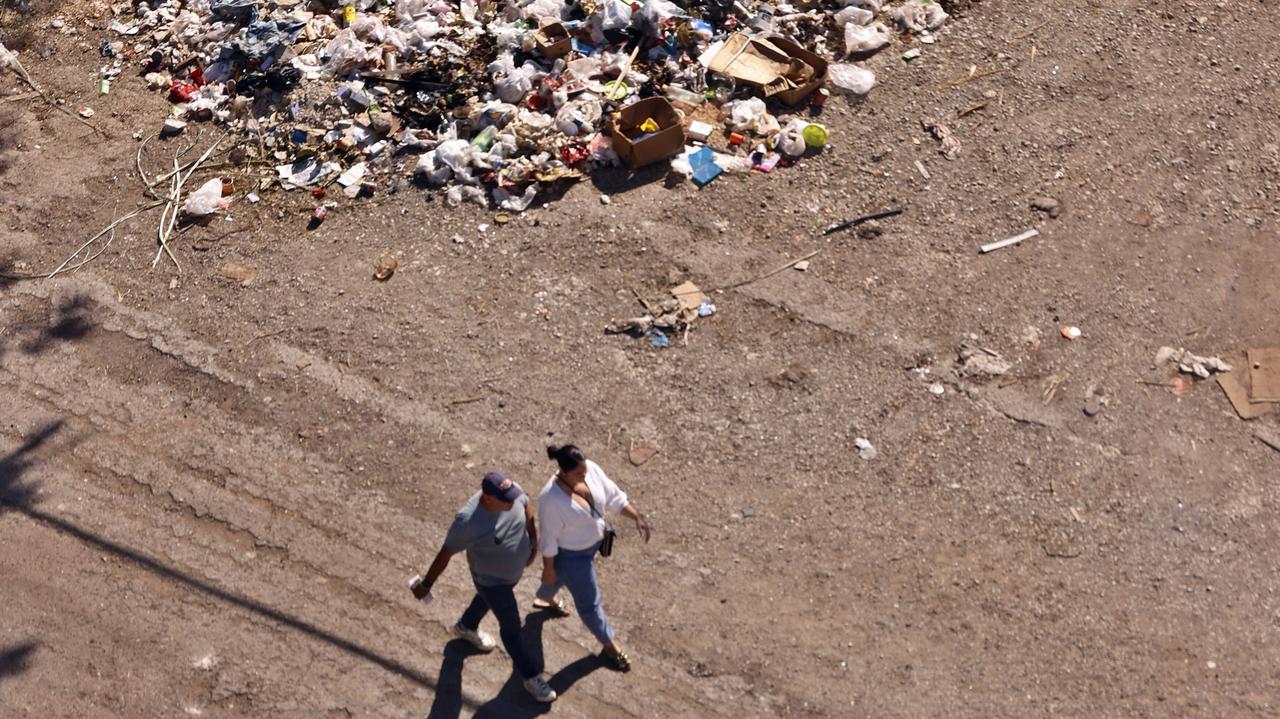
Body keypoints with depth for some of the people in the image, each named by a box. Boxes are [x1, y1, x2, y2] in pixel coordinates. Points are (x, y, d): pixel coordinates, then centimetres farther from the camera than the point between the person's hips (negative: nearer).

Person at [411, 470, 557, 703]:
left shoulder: (514, 492, -25)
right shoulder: (469, 521, -41)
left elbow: (526, 509, -1)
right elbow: (446, 553, -27)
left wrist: (534, 542, 5)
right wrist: (426, 584, -16)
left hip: (516, 569, 6)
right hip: (492, 580, -6)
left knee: (487, 599, 34)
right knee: (511, 628, 11)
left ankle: (466, 627, 65)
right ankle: (531, 676, 33)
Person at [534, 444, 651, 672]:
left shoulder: (591, 469, -23)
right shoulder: (551, 499, -39)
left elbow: (614, 496, -8)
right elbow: (549, 538, -25)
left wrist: (637, 517, -16)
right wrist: (548, 569, -13)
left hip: (592, 542, 7)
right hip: (571, 555, -7)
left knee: (564, 576, 37)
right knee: (589, 601, 14)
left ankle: (543, 598, 70)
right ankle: (609, 642, 40)